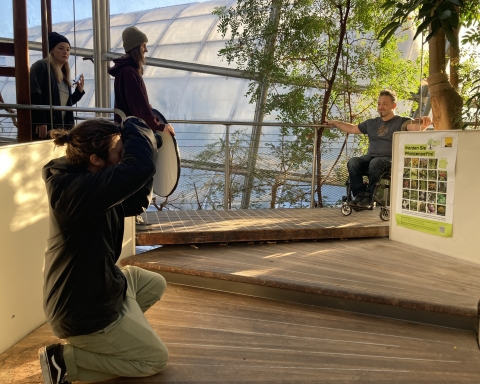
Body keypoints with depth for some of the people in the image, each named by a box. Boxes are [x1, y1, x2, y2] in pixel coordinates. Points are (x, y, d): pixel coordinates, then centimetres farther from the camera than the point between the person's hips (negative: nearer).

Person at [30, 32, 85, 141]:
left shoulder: (64, 75, 23)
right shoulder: (41, 66, 0)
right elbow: (34, 95, -13)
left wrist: (79, 91, 12)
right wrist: (40, 122, -22)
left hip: (61, 128, 8)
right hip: (44, 127, -8)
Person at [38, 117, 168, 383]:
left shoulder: (90, 184, -1)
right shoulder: (75, 189, -32)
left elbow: (135, 204, 8)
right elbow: (139, 167, -43)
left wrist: (152, 146, -4)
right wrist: (137, 128, -21)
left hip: (94, 288, 10)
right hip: (84, 310, -9)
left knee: (155, 284, 27)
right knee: (157, 359, 6)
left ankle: (95, 341, 21)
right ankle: (64, 359, 2)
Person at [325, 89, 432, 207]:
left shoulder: (401, 122, 5)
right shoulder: (371, 123, 23)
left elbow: (416, 127, -16)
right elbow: (352, 129, 33)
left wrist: (423, 123, -39)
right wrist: (334, 122, 32)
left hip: (390, 160, -4)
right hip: (370, 157, 5)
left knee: (376, 163, -38)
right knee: (353, 162, -27)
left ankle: (369, 196, -25)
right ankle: (360, 194, -23)